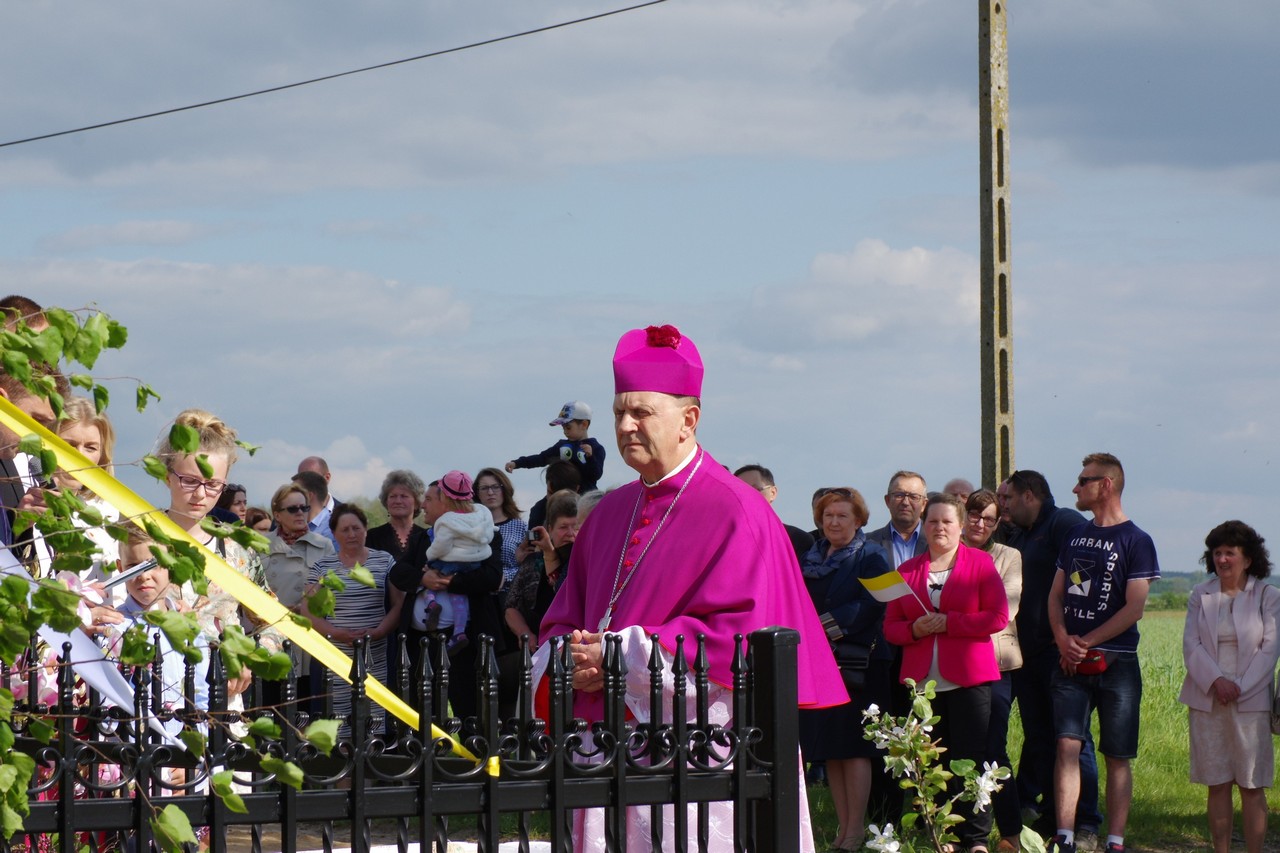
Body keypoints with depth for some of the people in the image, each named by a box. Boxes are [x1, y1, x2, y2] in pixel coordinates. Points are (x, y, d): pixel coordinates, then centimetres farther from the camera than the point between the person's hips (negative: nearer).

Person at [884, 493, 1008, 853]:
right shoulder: (908, 570, 15)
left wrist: (948, 623, -12)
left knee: (970, 758, -6)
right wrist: (915, 629, -8)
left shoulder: (980, 563, 4)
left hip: (968, 677, -3)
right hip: (921, 678, 3)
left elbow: (998, 617, -5)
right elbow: (890, 626, 14)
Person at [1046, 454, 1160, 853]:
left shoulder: (1136, 542, -3)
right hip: (1071, 662, 4)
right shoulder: (1076, 536, 14)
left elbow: (1134, 608, -9)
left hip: (1115, 664, -4)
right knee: (1067, 744, -9)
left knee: (1117, 757, 0)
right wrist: (1063, 640, -4)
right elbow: (1056, 595, 14)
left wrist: (1086, 642, -11)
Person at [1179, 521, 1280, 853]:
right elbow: (1191, 645, 2)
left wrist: (1239, 688, -12)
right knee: (1217, 784, 4)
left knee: (1252, 784, -3)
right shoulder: (1200, 596, 9)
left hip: (1251, 701, -2)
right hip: (1207, 701, 2)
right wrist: (1216, 681, -14)